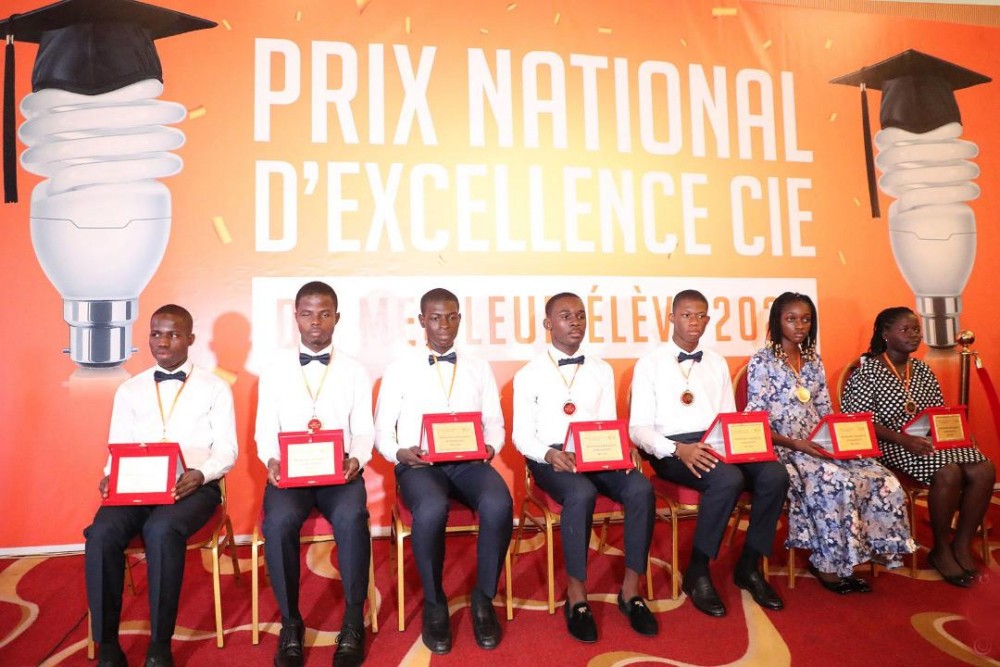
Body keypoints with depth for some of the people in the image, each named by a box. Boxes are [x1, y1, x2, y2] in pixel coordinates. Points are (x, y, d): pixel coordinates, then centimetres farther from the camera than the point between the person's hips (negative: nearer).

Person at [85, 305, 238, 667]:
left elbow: (227, 449, 0)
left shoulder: (214, 387, 6)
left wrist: (200, 474, -19)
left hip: (194, 485, -3)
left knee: (161, 531, -34)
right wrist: (111, 476, -9)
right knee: (101, 534, -27)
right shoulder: (130, 389, 17)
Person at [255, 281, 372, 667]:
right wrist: (271, 461, -14)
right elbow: (265, 431, 7)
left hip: (340, 470, 0)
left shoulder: (354, 372, 11)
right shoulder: (274, 372, 11)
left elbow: (364, 431, 6)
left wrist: (356, 459, -15)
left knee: (352, 518, -32)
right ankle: (290, 622, -9)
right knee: (278, 521, -31)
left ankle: (354, 621, -12)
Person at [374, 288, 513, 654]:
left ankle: (483, 599, -7)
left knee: (499, 505, -32)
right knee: (432, 510, -36)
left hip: (469, 462, 2)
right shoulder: (399, 370, 11)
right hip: (419, 465, -1)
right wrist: (400, 453, -13)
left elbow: (494, 422, 13)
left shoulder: (479, 369, 18)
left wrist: (490, 447, -9)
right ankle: (434, 604, -8)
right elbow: (382, 430, 8)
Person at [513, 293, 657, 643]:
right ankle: (576, 594, -16)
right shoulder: (529, 374, 3)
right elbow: (522, 435, -1)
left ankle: (630, 590, -10)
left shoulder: (602, 370, 14)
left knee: (641, 488, -26)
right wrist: (550, 454, -22)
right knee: (582, 494, -35)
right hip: (550, 458, -3)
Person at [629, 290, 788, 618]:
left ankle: (749, 567, -3)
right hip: (673, 449, -5)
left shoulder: (717, 364, 20)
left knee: (775, 475, -22)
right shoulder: (650, 364, 3)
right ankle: (697, 573, -14)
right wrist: (678, 449, -22)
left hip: (717, 445, 5)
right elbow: (639, 429, -4)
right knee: (728, 480, -33)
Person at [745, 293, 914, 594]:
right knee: (836, 483, -30)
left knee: (882, 480, -15)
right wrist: (794, 444, -23)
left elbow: (826, 413, 14)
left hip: (820, 446, 6)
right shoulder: (762, 362, -6)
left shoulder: (814, 362, 14)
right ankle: (827, 565, -12)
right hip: (781, 448, -6)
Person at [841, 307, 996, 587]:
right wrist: (903, 439, -25)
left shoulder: (922, 370, 14)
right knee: (948, 472, -29)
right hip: (892, 445, -7)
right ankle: (941, 549, -7)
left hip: (930, 440, 7)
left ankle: (962, 544, 0)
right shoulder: (867, 372, -8)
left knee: (984, 470, -16)